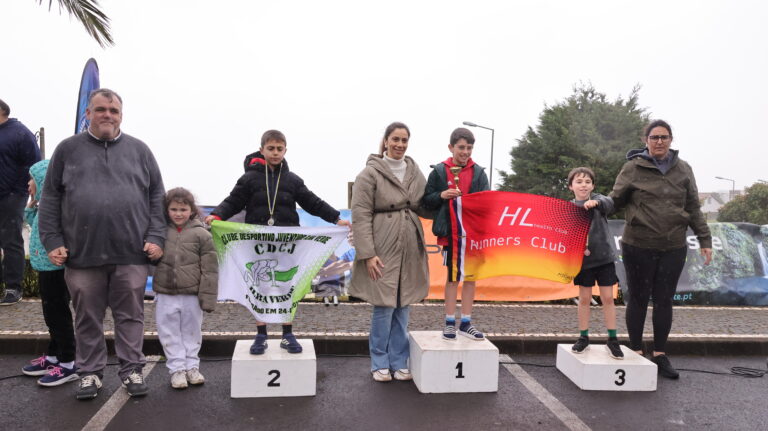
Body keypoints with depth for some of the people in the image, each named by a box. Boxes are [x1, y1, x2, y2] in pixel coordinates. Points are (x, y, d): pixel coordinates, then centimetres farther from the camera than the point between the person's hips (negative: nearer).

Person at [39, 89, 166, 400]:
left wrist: (156, 237, -1)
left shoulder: (139, 150, 9)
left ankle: (132, 369, 20)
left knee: (130, 316, 7)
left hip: (132, 253, 0)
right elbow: (50, 199, 7)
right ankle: (90, 372, 25)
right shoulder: (68, 149, 8)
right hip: (82, 254, 1)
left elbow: (157, 197, 7)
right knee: (88, 319, 10)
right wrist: (52, 242, 0)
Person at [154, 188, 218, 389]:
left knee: (192, 332, 11)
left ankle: (192, 366, 25)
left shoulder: (202, 234, -5)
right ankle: (177, 368, 19)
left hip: (191, 295, -2)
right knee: (170, 334, 7)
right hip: (165, 295, 2)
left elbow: (209, 270, -6)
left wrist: (207, 298, -9)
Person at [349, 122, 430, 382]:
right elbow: (361, 215, -10)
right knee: (383, 307, 1)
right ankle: (380, 364, 19)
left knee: (403, 308, 11)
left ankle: (399, 362, 24)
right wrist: (367, 253, -16)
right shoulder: (371, 173, -6)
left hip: (410, 250, 5)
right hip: (383, 249, -5)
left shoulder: (415, 172, 10)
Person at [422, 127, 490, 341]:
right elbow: (427, 201, 2)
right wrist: (441, 195, -16)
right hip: (449, 231, -2)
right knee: (452, 276, 8)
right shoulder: (439, 171, 0)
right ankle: (450, 322, 17)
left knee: (470, 276, 7)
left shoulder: (479, 172, 4)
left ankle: (466, 323, 18)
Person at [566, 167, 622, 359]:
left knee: (607, 298, 4)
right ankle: (583, 338, 21)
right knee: (584, 299, 9)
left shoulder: (598, 199, -2)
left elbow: (609, 203, -25)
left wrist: (596, 202, -47)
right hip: (583, 259, 1)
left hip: (604, 257, 0)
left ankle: (612, 339, 15)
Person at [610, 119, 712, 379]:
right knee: (638, 299, 7)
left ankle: (660, 355, 23)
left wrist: (704, 240, 6)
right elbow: (615, 201, 1)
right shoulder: (633, 168, -3)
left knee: (664, 301, 10)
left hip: (673, 248, 3)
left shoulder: (683, 170, 6)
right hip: (638, 246, -3)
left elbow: (693, 209, 9)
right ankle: (636, 353, 20)